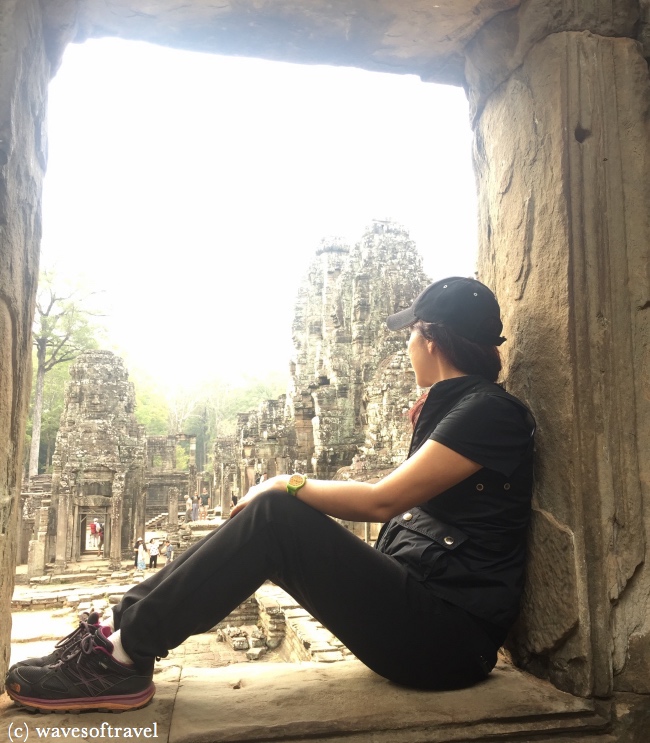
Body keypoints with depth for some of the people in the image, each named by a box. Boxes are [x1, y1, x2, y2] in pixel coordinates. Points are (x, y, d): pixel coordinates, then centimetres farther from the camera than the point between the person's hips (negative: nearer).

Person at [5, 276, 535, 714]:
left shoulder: (489, 410, -12)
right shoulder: (451, 406, 17)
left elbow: (382, 500, -19)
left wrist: (287, 485, -9)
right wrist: (420, 437, 13)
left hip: (451, 639, -9)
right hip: (415, 601, 9)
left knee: (276, 514, -21)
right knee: (270, 526, 0)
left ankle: (123, 659, -11)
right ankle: (120, 626, 2)